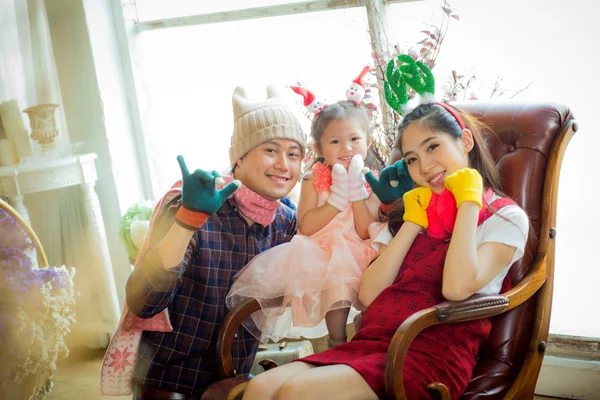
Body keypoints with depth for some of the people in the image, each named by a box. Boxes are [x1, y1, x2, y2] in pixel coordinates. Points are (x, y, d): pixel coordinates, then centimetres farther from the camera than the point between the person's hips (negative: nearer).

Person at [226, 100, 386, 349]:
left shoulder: (369, 183, 3)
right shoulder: (313, 180, 2)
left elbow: (365, 232, -9)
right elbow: (306, 227, -12)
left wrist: (357, 190, -16)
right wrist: (338, 197, -17)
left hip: (350, 257, 0)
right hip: (314, 253, 0)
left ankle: (337, 342, -13)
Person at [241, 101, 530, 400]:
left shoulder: (505, 217, 5)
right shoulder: (413, 211, 22)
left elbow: (457, 287, -17)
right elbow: (368, 296, 9)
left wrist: (469, 199, -5)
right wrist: (412, 223, 5)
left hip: (431, 355, -6)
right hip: (370, 342, 6)